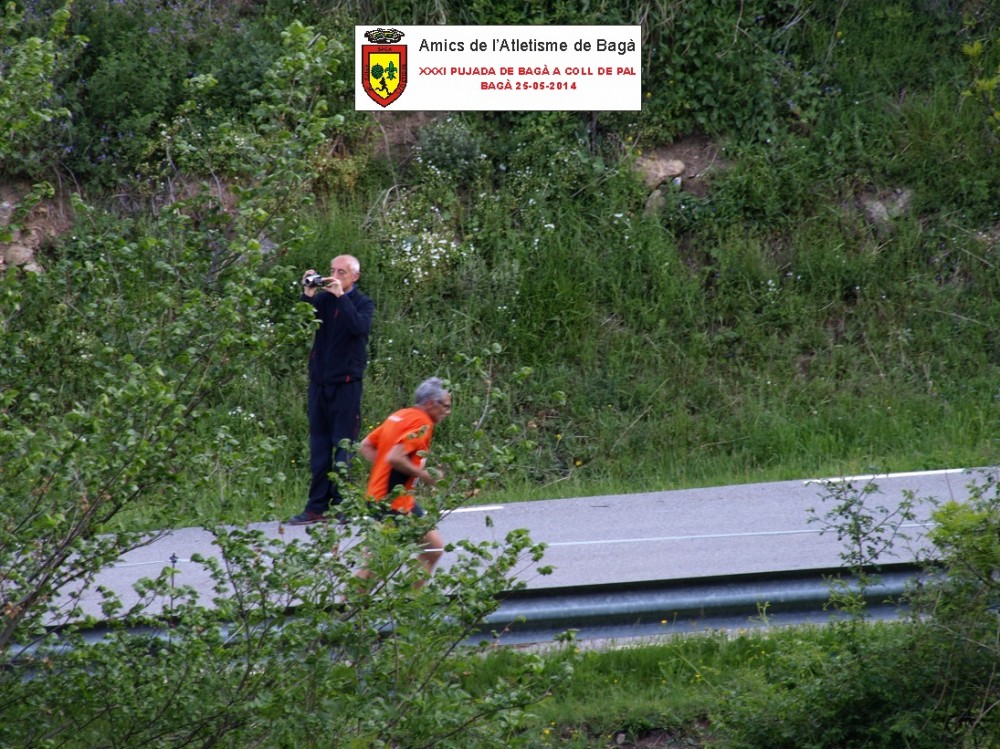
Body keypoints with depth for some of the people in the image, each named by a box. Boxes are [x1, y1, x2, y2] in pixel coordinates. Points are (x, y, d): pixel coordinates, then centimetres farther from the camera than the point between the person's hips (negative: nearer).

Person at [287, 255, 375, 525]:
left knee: (343, 444, -4)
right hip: (320, 380, 4)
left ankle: (341, 504, -1)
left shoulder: (362, 303, 1)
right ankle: (317, 506, 6)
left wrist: (341, 297, -19)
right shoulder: (323, 299, 9)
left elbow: (360, 326, -20)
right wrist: (307, 295, -17)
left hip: (346, 381, -4)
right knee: (319, 444, 5)